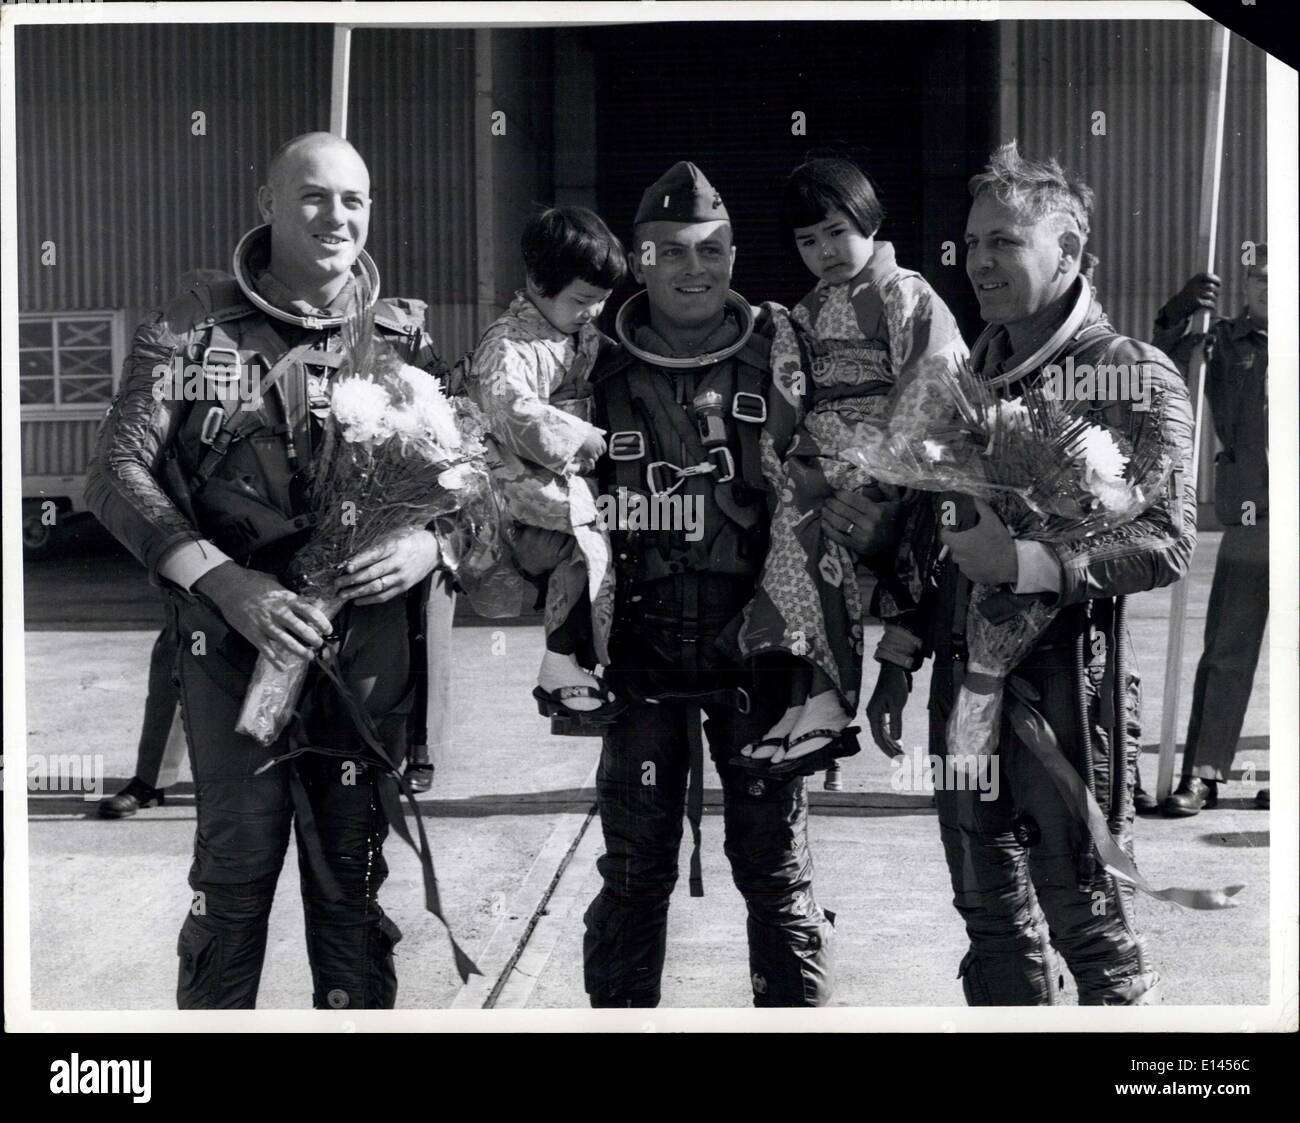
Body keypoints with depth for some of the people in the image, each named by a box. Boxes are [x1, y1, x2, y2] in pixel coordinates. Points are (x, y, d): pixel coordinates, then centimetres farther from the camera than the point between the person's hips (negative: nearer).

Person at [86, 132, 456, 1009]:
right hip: (235, 639, -2)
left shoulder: (405, 336, 7)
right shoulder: (194, 328, 0)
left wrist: (429, 541, -15)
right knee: (234, 869, 3)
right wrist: (225, 581, -20)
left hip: (367, 644, 2)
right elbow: (119, 473, -7)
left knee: (352, 870, 11)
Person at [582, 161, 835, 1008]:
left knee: (778, 867, 5)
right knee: (634, 871, 8)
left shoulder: (783, 359, -2)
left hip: (759, 652, -1)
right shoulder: (602, 373, 3)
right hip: (643, 655, 2)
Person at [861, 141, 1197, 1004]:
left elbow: (1168, 539, -17)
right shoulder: (970, 373, 13)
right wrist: (900, 658, 14)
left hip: (1066, 689, -6)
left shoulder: (1135, 376, -7)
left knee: (1091, 927, 1)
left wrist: (1031, 562, -28)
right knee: (993, 921, 15)